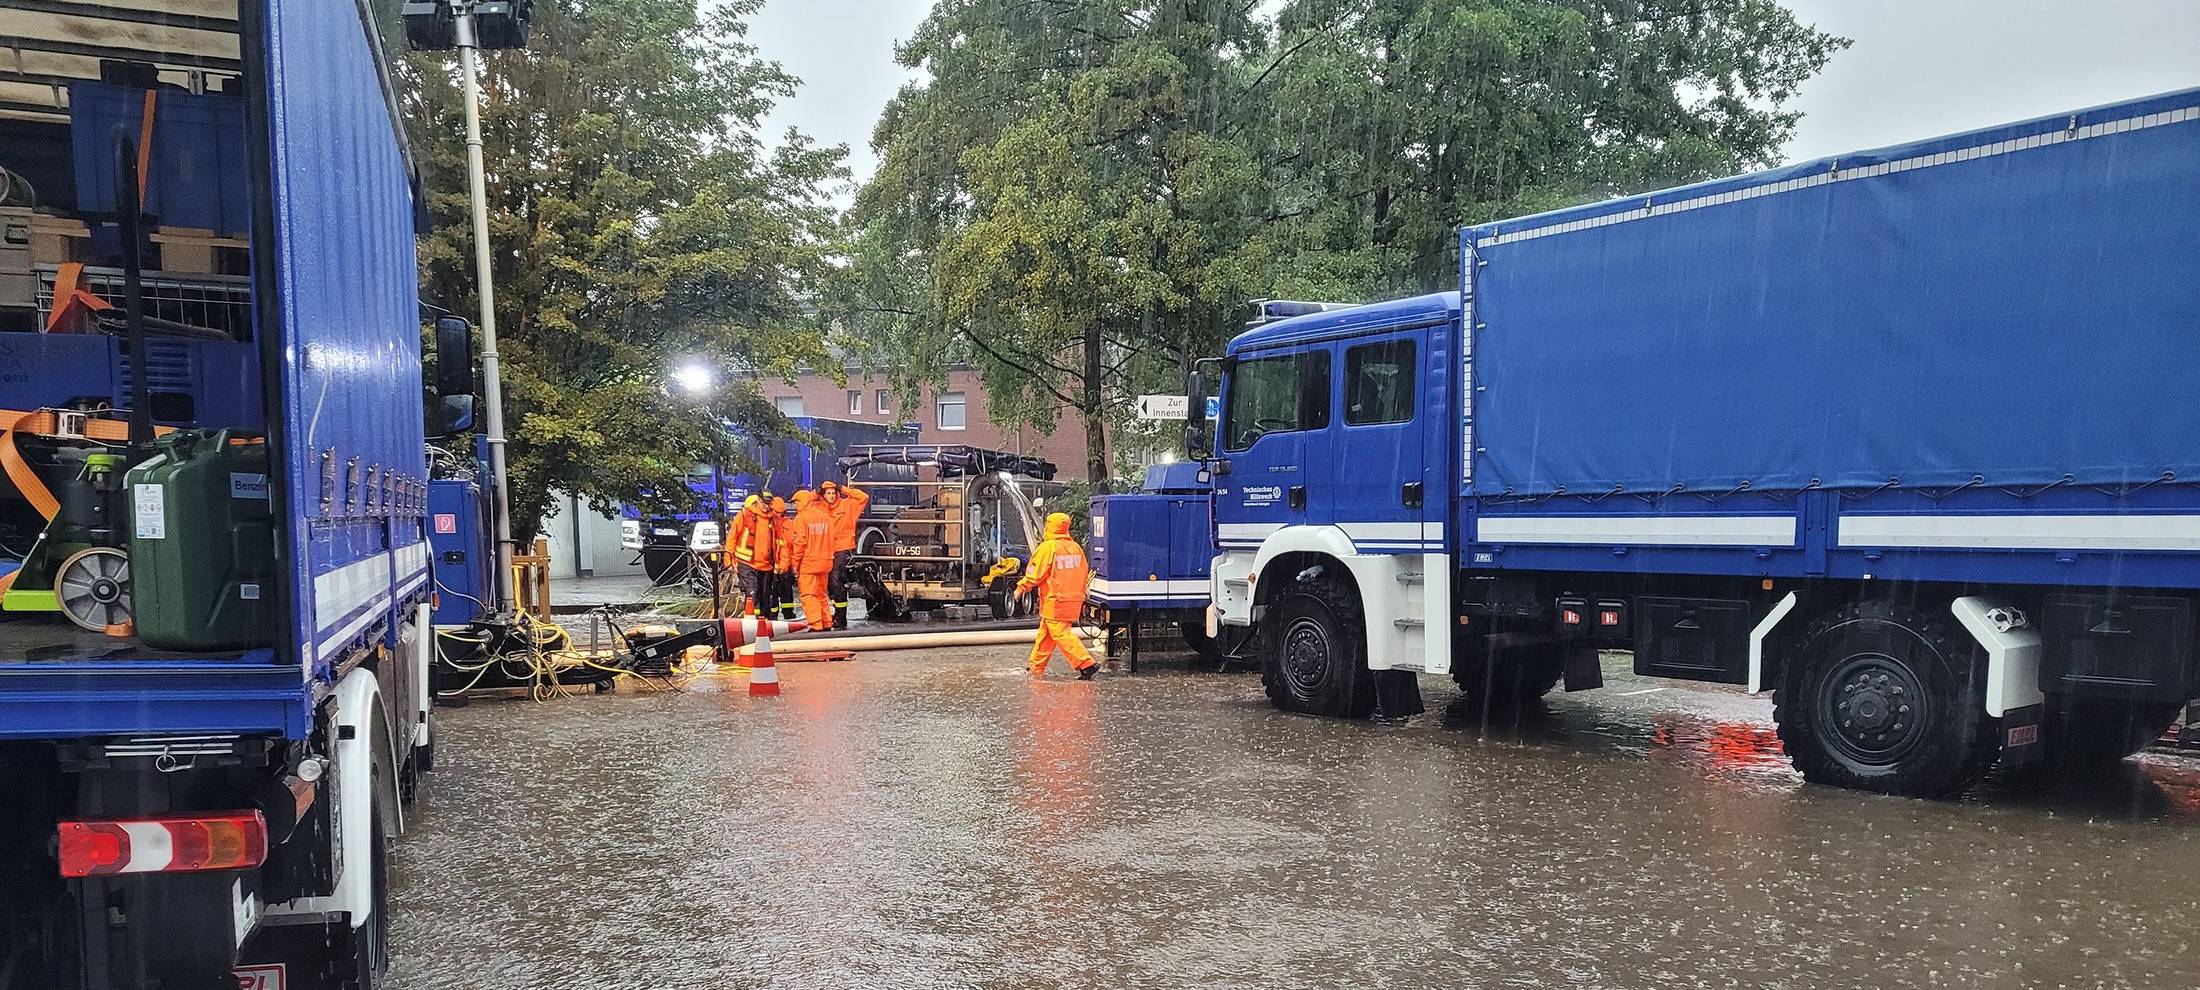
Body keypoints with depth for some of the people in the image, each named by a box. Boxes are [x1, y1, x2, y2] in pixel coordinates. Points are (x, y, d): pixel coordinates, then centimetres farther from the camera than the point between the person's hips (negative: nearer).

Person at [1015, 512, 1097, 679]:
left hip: (1054, 601, -8)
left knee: (1061, 634, -7)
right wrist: (1079, 595, 27)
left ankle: (1086, 664, -16)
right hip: (1074, 601, 8)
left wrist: (1021, 588, 2)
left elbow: (1035, 573, -11)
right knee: (1045, 634, 16)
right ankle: (1036, 668, 22)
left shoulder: (1047, 547, -12)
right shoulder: (1076, 548, 10)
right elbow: (1084, 575, 16)